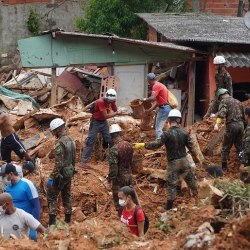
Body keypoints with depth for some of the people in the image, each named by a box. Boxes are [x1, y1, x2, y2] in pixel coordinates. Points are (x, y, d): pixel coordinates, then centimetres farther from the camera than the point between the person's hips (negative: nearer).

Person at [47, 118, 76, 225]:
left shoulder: (60, 143, -22)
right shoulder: (71, 140, 6)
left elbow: (58, 163, -25)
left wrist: (52, 177, -22)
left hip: (61, 173, -8)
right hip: (69, 173, 9)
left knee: (52, 196, -2)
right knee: (67, 195, 17)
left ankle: (52, 220, -6)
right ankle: (68, 219, 22)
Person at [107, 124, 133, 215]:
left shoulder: (114, 149, -24)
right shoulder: (129, 145, -1)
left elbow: (113, 166, -22)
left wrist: (110, 177, -9)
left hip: (119, 177, -7)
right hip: (129, 175, 7)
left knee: (118, 200, 6)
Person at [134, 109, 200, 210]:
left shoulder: (167, 134, -18)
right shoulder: (184, 133, -5)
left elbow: (157, 144, -18)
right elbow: (191, 146, 3)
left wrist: (143, 145, -11)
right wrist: (196, 157, 20)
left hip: (173, 163, -3)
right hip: (184, 160, 3)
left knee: (172, 184, 5)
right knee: (190, 178, 23)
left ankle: (169, 205, 11)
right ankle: (196, 193, 41)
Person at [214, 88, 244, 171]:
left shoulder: (224, 101, 1)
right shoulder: (238, 102, 21)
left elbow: (222, 113, -18)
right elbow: (243, 115, 21)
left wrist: (217, 124, -30)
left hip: (231, 125, -6)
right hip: (241, 124, 6)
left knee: (226, 148, 3)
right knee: (239, 147, 14)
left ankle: (224, 167, 4)